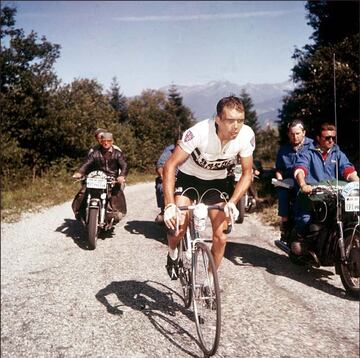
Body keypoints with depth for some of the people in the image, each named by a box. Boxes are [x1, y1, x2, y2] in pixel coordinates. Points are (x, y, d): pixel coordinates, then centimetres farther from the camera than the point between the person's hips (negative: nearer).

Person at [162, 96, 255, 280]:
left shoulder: (247, 135, -25)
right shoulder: (199, 132, -35)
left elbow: (247, 173, -12)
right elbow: (170, 165, -29)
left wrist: (232, 202, -25)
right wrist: (169, 205, -37)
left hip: (217, 182, 3)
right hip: (188, 178, -2)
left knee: (220, 236, -4)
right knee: (177, 228, -19)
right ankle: (172, 255, 18)